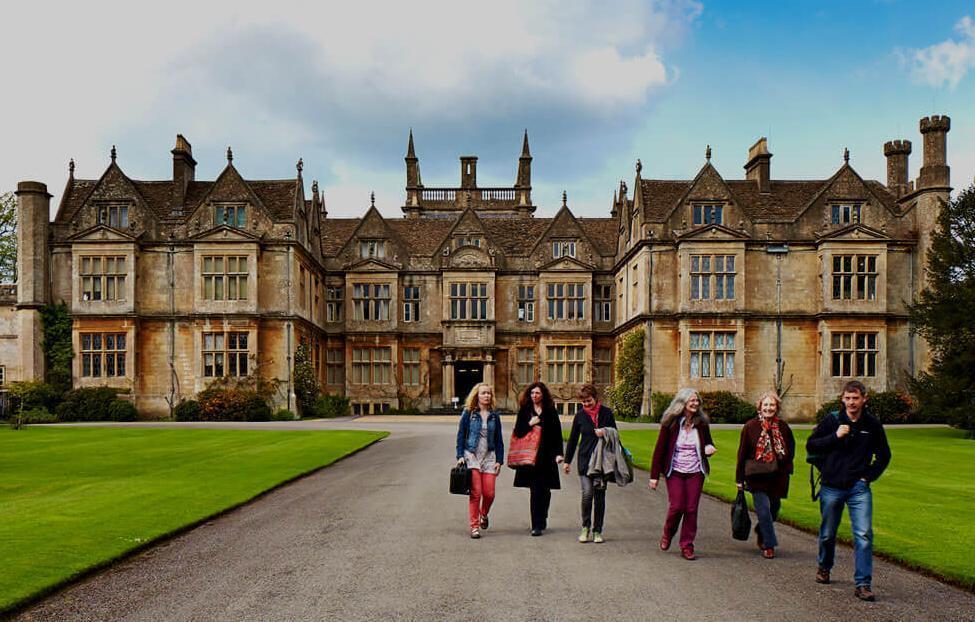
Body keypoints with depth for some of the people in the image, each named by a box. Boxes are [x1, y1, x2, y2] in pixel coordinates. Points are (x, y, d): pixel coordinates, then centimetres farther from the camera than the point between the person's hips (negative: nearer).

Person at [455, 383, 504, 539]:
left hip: (489, 457, 3)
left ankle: (484, 515, 29)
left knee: (489, 493, -3)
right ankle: (474, 526, 2)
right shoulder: (468, 413, 1)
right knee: (475, 493, -9)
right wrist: (460, 456, -5)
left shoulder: (494, 415, 9)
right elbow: (461, 435, 3)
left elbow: (499, 439, 11)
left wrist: (499, 460, 5)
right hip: (471, 456, -2)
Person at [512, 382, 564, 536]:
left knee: (544, 490, 4)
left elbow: (557, 433, 4)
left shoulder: (551, 412, 5)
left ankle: (540, 522, 16)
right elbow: (518, 432, 4)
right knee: (535, 490, -3)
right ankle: (537, 524, 4)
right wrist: (529, 424, -12)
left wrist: (558, 453, -4)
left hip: (547, 456, 0)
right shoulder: (524, 411, 7)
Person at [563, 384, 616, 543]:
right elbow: (573, 439, 11)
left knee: (599, 495, 4)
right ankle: (586, 527, 8)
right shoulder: (580, 415, 4)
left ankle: (597, 531, 15)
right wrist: (567, 460, 13)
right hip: (585, 460, 0)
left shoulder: (606, 413, 1)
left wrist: (605, 433, -14)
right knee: (587, 493, -12)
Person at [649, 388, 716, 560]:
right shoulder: (670, 423, -6)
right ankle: (667, 535, 20)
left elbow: (708, 444, 18)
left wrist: (709, 449, -8)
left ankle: (687, 546, 11)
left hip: (695, 473, 2)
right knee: (677, 506, -9)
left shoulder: (702, 423, 3)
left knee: (691, 509, 0)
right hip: (675, 472, -2)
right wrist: (654, 476, -4)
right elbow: (659, 450, -3)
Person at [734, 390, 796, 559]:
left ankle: (762, 536, 37)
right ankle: (769, 545, 2)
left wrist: (786, 467, 5)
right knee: (764, 510, -10)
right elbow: (742, 453, -2)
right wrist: (740, 479, -2)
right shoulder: (751, 426, -5)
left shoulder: (783, 427, 4)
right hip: (757, 478, -3)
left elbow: (791, 450, 19)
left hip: (777, 478, 4)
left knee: (773, 509, 13)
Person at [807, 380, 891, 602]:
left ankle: (862, 584, -7)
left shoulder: (872, 424, 1)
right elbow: (810, 446, -3)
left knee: (864, 535, -11)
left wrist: (868, 476, 2)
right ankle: (824, 567, 39)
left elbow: (883, 456, 13)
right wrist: (835, 436, -15)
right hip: (832, 487, 0)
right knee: (827, 533, 14)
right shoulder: (832, 420, -2)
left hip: (859, 488, 0)